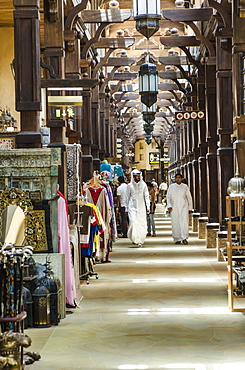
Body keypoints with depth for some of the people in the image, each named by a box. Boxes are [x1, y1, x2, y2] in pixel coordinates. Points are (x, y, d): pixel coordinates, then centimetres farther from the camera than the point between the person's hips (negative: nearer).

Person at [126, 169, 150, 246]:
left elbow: (146, 196, 7)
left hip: (141, 207, 1)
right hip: (132, 206, -1)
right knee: (133, 221, -17)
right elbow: (127, 197, 11)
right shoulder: (130, 185, 5)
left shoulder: (143, 185, 5)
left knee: (142, 223, 0)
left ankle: (141, 239, 11)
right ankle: (134, 238, -11)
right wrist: (126, 209, 10)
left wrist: (148, 207, -1)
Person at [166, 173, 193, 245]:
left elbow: (189, 197, 14)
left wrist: (190, 207, 12)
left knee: (185, 222, -14)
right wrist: (169, 205, -6)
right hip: (174, 208, 0)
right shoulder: (171, 187, 8)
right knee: (175, 224, -1)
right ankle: (177, 239, 8)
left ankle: (184, 238, -13)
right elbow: (168, 196, 8)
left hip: (184, 207, 0)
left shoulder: (185, 187, 8)